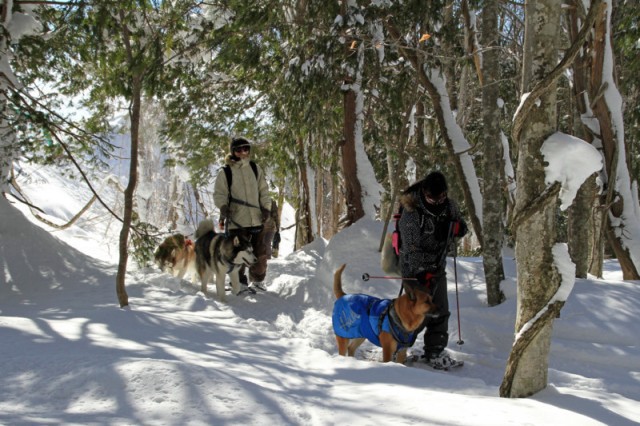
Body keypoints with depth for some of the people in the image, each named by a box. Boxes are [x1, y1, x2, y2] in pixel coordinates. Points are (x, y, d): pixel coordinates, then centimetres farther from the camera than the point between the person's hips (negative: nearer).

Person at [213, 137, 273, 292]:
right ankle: (241, 283, 12)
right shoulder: (226, 172, 0)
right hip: (237, 221, -3)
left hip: (258, 219, 3)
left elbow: (263, 191, 12)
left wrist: (266, 208, 1)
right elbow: (219, 194, 0)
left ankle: (257, 281, 25)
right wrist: (223, 207, -17)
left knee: (260, 253, 9)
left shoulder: (255, 168, 10)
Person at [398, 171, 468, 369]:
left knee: (441, 311, 7)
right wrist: (423, 274, -25)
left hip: (438, 267, 6)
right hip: (416, 269, -6)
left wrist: (453, 228, -10)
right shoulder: (411, 212, -21)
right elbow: (411, 248, -22)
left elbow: (462, 227, 13)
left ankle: (435, 352, 19)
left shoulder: (450, 205, -2)